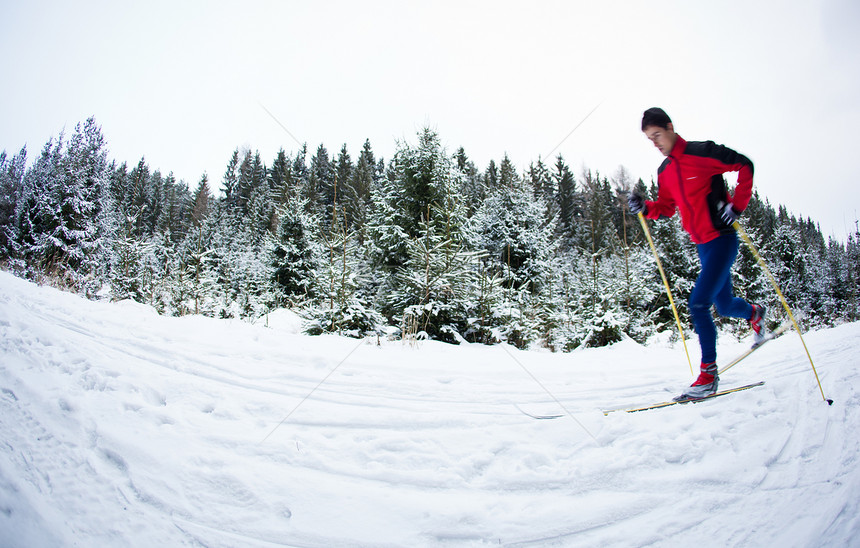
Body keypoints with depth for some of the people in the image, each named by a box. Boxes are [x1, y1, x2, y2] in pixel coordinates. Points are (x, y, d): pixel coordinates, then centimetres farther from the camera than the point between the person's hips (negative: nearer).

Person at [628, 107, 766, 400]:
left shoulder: (703, 152, -12)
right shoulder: (664, 171, 9)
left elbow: (745, 166, -5)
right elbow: (667, 207, 15)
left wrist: (736, 204, -14)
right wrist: (645, 208, -6)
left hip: (722, 239, -7)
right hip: (702, 245, 7)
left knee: (698, 302, -17)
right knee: (724, 305, 19)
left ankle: (708, 375, -6)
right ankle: (754, 312, 55)